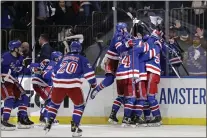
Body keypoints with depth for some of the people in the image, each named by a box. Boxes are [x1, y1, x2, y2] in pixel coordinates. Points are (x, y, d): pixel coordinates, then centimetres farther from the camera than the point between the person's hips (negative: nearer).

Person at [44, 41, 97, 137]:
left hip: (58, 83, 4)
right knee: (79, 105, 13)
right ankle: (74, 126, 1)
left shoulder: (63, 58, 25)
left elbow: (55, 72, 31)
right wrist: (93, 83, 17)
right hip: (73, 85, -4)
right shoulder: (82, 59, 12)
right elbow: (88, 72, 3)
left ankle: (49, 123, 19)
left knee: (54, 103, 26)